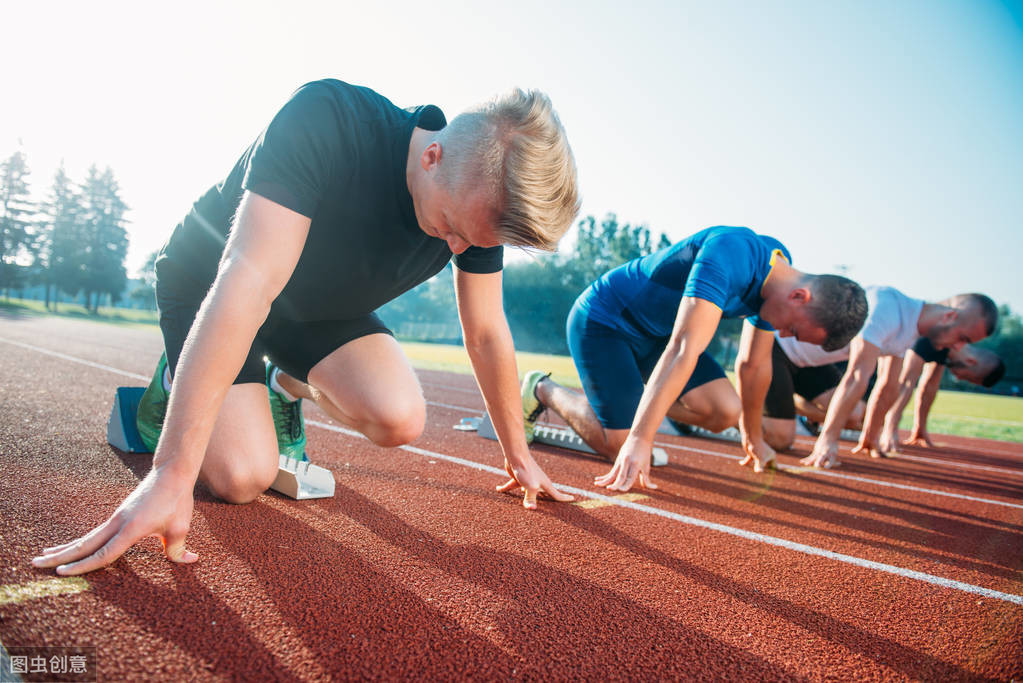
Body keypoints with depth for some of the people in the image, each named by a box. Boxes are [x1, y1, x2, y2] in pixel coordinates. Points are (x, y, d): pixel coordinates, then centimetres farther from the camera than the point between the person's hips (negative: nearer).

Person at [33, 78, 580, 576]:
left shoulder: (483, 201, -18)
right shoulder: (325, 120, -37)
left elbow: (486, 334, -7)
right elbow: (249, 282, -44)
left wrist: (519, 455, 0)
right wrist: (172, 474, -45)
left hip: (323, 304, 5)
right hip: (210, 282, -4)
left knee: (400, 421, -21)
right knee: (243, 478, -19)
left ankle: (297, 384, 12)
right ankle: (173, 386, 13)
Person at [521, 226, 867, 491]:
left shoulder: (777, 279, -4)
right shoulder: (731, 255, -33)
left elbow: (754, 364, 10)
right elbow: (685, 349, -42)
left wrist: (752, 435, 20)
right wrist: (639, 440, -45)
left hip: (655, 332, 8)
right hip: (601, 322, -8)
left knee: (724, 411, -10)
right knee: (619, 447, -14)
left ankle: (638, 400, 14)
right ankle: (543, 390, 9)